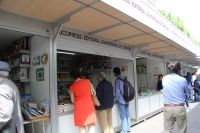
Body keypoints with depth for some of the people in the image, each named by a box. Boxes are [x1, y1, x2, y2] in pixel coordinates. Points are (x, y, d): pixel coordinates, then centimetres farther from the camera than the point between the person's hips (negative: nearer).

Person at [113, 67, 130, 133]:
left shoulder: (117, 80, -16)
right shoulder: (124, 78, 5)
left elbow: (117, 91, -15)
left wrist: (117, 98, 0)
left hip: (121, 100, -7)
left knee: (123, 116, 3)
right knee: (127, 114, 15)